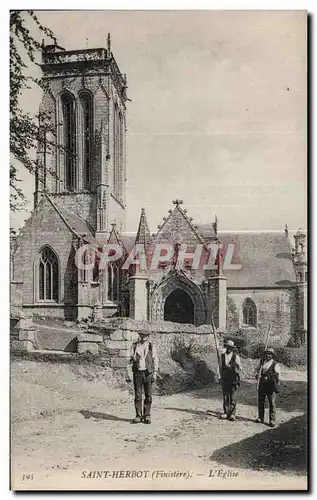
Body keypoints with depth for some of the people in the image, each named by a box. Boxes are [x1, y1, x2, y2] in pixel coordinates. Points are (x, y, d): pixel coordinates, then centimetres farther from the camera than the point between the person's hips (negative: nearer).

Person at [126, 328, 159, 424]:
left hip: (148, 372, 0)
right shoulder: (134, 346, 4)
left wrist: (155, 373, -2)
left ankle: (147, 416, 12)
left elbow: (155, 360, 4)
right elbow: (130, 359, 5)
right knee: (137, 395, 1)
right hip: (137, 373, 0)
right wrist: (128, 373, -2)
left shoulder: (151, 346, 2)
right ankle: (138, 416, 10)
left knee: (148, 396, 2)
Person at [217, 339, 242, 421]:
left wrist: (230, 367, -20)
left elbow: (240, 368, -6)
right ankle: (226, 412, 16)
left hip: (233, 380, -3)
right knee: (225, 397, 7)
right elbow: (220, 367, 13)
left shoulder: (236, 357, -4)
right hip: (224, 380, 3)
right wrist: (219, 377, 8)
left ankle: (232, 414, 1)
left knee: (233, 397, -4)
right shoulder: (222, 356, 7)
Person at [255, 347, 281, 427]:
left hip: (271, 385, -5)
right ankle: (260, 418, 22)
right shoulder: (261, 362, 10)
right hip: (262, 385, 5)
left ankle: (272, 420, 3)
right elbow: (257, 370, 18)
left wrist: (277, 386, -7)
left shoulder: (275, 364, -4)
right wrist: (257, 375, -2)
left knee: (272, 403, -3)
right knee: (260, 402, 11)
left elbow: (278, 376, -3)